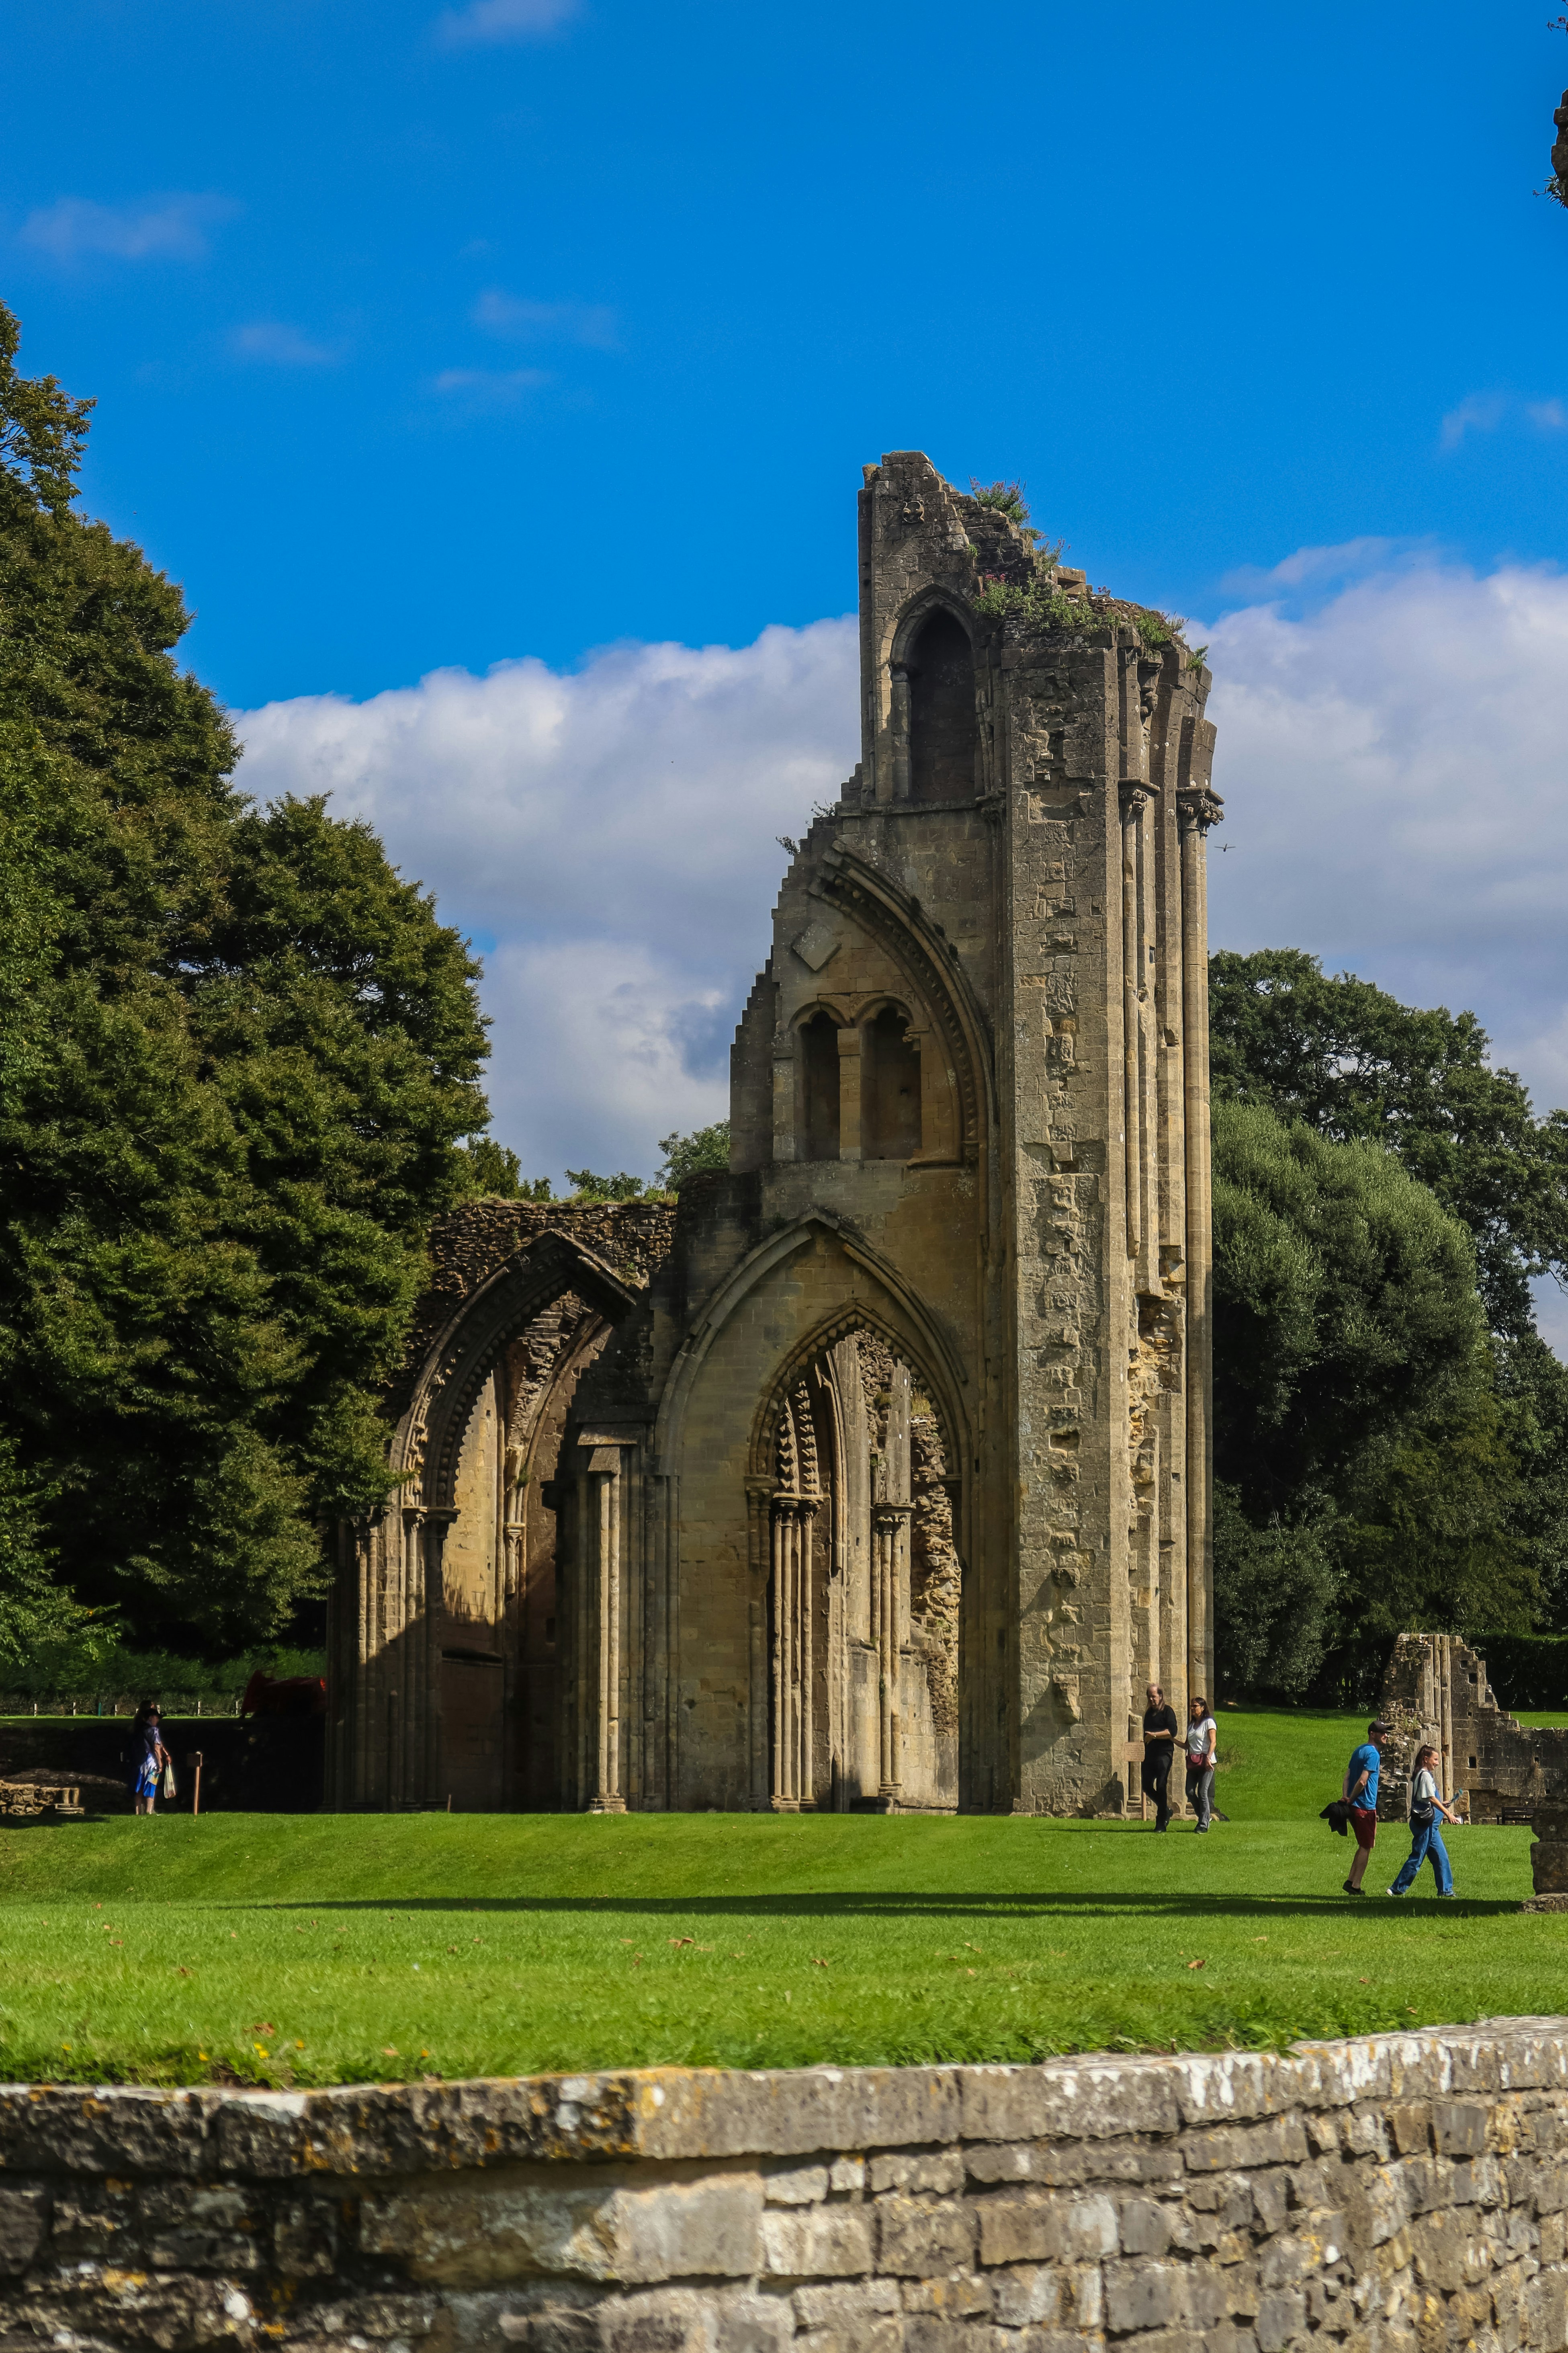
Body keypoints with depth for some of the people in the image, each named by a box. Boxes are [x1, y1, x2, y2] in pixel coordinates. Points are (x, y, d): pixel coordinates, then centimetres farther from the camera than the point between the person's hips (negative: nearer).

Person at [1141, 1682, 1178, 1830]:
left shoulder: (1168, 1712, -4)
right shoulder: (1149, 1713, 18)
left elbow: (1172, 1732, -14)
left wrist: (1154, 1735, -15)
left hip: (1164, 1753, -7)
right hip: (1150, 1754, 8)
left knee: (1161, 1787, -10)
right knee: (1147, 1787, 5)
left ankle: (1161, 1823, -6)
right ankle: (1166, 1812, 25)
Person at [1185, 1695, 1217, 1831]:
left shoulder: (1209, 1722, -1)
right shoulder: (1191, 1725, 20)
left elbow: (1213, 1742, -11)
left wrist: (1208, 1758, -22)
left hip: (1205, 1762, -7)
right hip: (1193, 1763, 7)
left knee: (1203, 1793, -10)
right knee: (1190, 1792, -3)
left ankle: (1203, 1824, -6)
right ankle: (1206, 1816, 14)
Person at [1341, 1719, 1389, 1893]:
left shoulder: (1358, 1751, 15)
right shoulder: (1373, 1753, -14)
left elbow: (1348, 1775, 9)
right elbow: (1362, 1781, -20)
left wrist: (1346, 1797, -3)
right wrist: (1350, 1800, -9)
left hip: (1355, 1807, 9)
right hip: (1366, 1807, -9)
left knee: (1364, 1846, 18)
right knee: (1366, 1848, -1)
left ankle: (1351, 1882, 15)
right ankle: (1355, 1887, 0)